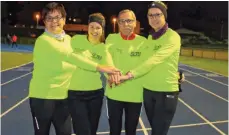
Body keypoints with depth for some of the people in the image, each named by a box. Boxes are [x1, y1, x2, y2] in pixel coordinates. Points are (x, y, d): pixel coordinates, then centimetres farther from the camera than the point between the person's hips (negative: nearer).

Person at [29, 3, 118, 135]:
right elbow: (69, 56, -30)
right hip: (42, 97, -5)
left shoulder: (68, 39, 6)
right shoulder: (43, 40, -18)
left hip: (63, 96, 6)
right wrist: (100, 67, -34)